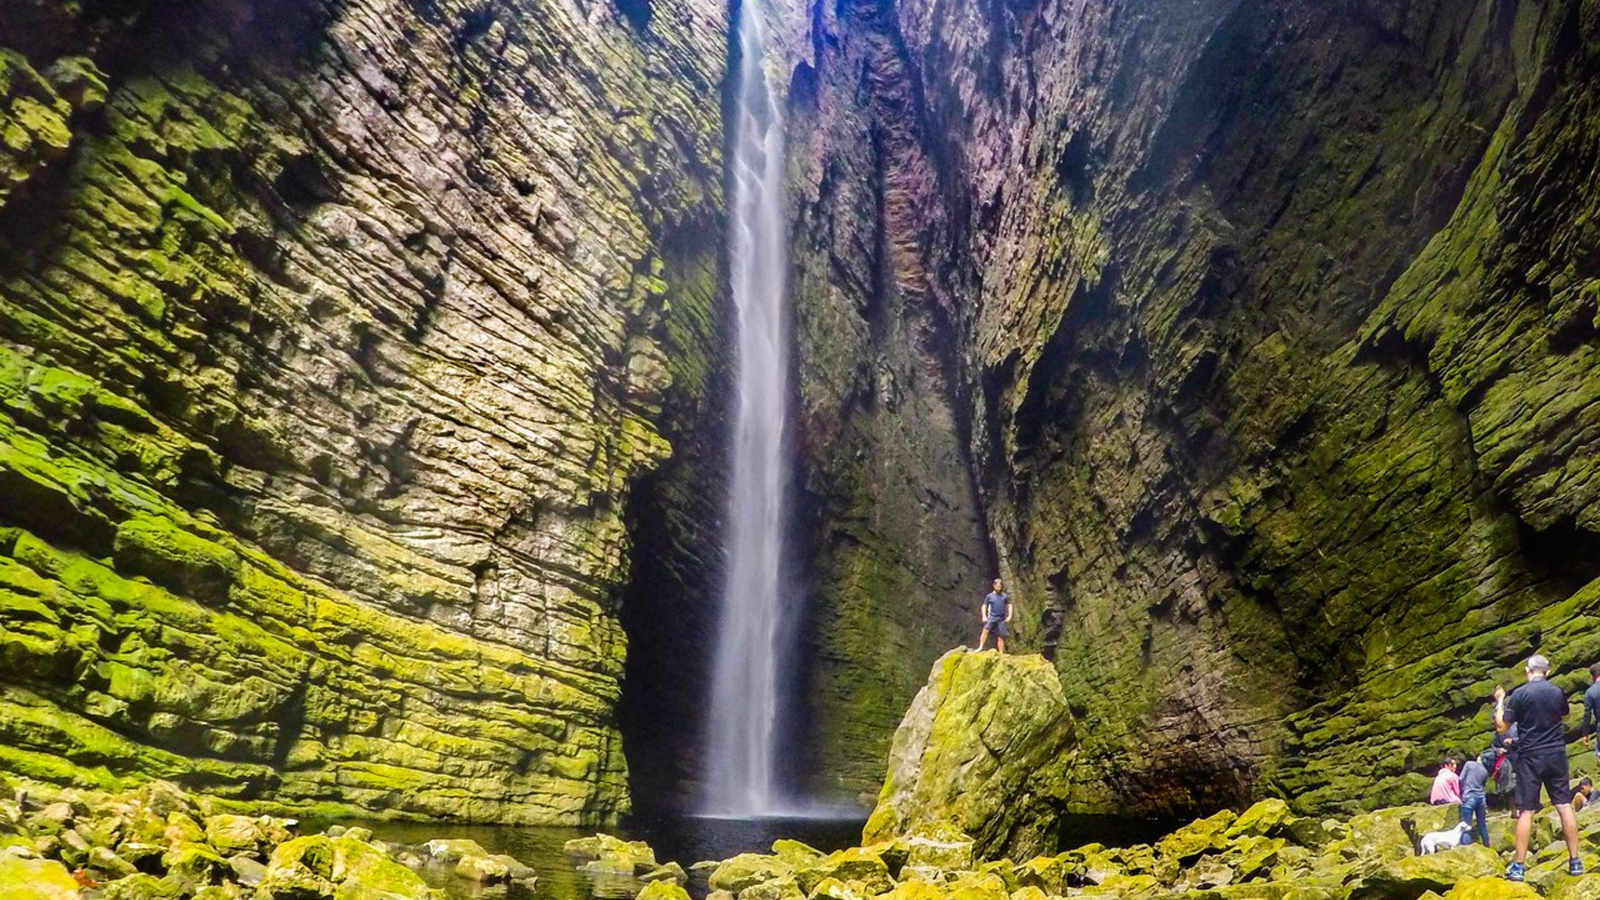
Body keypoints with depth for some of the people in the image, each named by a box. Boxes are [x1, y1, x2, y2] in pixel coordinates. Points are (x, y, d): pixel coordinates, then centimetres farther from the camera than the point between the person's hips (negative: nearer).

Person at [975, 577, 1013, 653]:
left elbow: (1009, 606, 12)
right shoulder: (989, 596, 6)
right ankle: (980, 647, -24)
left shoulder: (1005, 596, 8)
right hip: (992, 617, -1)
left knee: (1001, 636, 1)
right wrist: (984, 616, -3)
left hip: (1002, 619, 1)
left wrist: (1009, 616, 0)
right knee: (986, 630, -25)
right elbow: (984, 606, 10)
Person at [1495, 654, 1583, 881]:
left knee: (1526, 811, -1)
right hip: (1556, 754, 3)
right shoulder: (1558, 692, 1)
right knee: (1564, 806, 9)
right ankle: (1575, 861, 13)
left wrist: (1499, 701, 4)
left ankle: (1518, 866, 0)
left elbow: (1502, 728, -8)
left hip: (1530, 756, -3)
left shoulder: (1520, 694, -11)